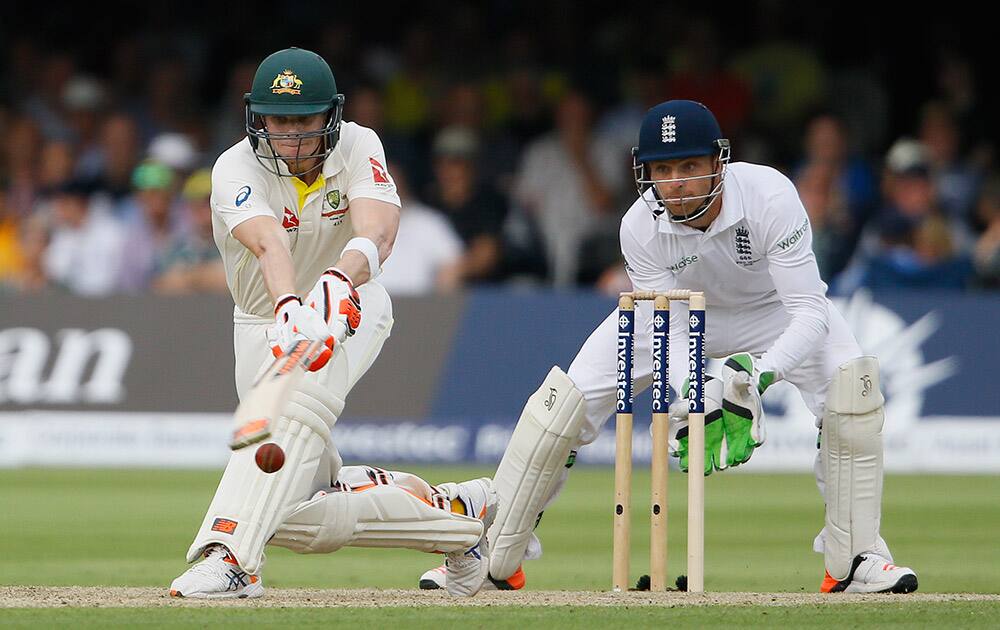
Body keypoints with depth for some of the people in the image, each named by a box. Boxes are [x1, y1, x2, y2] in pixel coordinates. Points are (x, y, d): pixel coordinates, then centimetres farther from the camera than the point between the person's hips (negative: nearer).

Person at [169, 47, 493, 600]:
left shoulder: (358, 149, -16)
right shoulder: (237, 170, -20)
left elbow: (376, 235, -35)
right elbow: (268, 244, -40)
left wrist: (337, 283, -57)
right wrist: (289, 308, -61)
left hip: (349, 303, -2)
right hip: (265, 323, 2)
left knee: (299, 401, -36)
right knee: (304, 518, -3)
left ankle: (230, 556, -44)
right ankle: (454, 512, 16)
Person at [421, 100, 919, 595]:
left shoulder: (769, 196, -37)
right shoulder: (641, 226, -29)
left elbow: (810, 315, -40)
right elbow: (671, 336, -28)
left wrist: (758, 373, -57)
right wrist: (696, 398, -49)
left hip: (770, 307, -1)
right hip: (676, 308, 1)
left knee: (850, 382, -28)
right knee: (565, 399, -12)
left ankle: (855, 558, -17)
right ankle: (495, 555, 2)